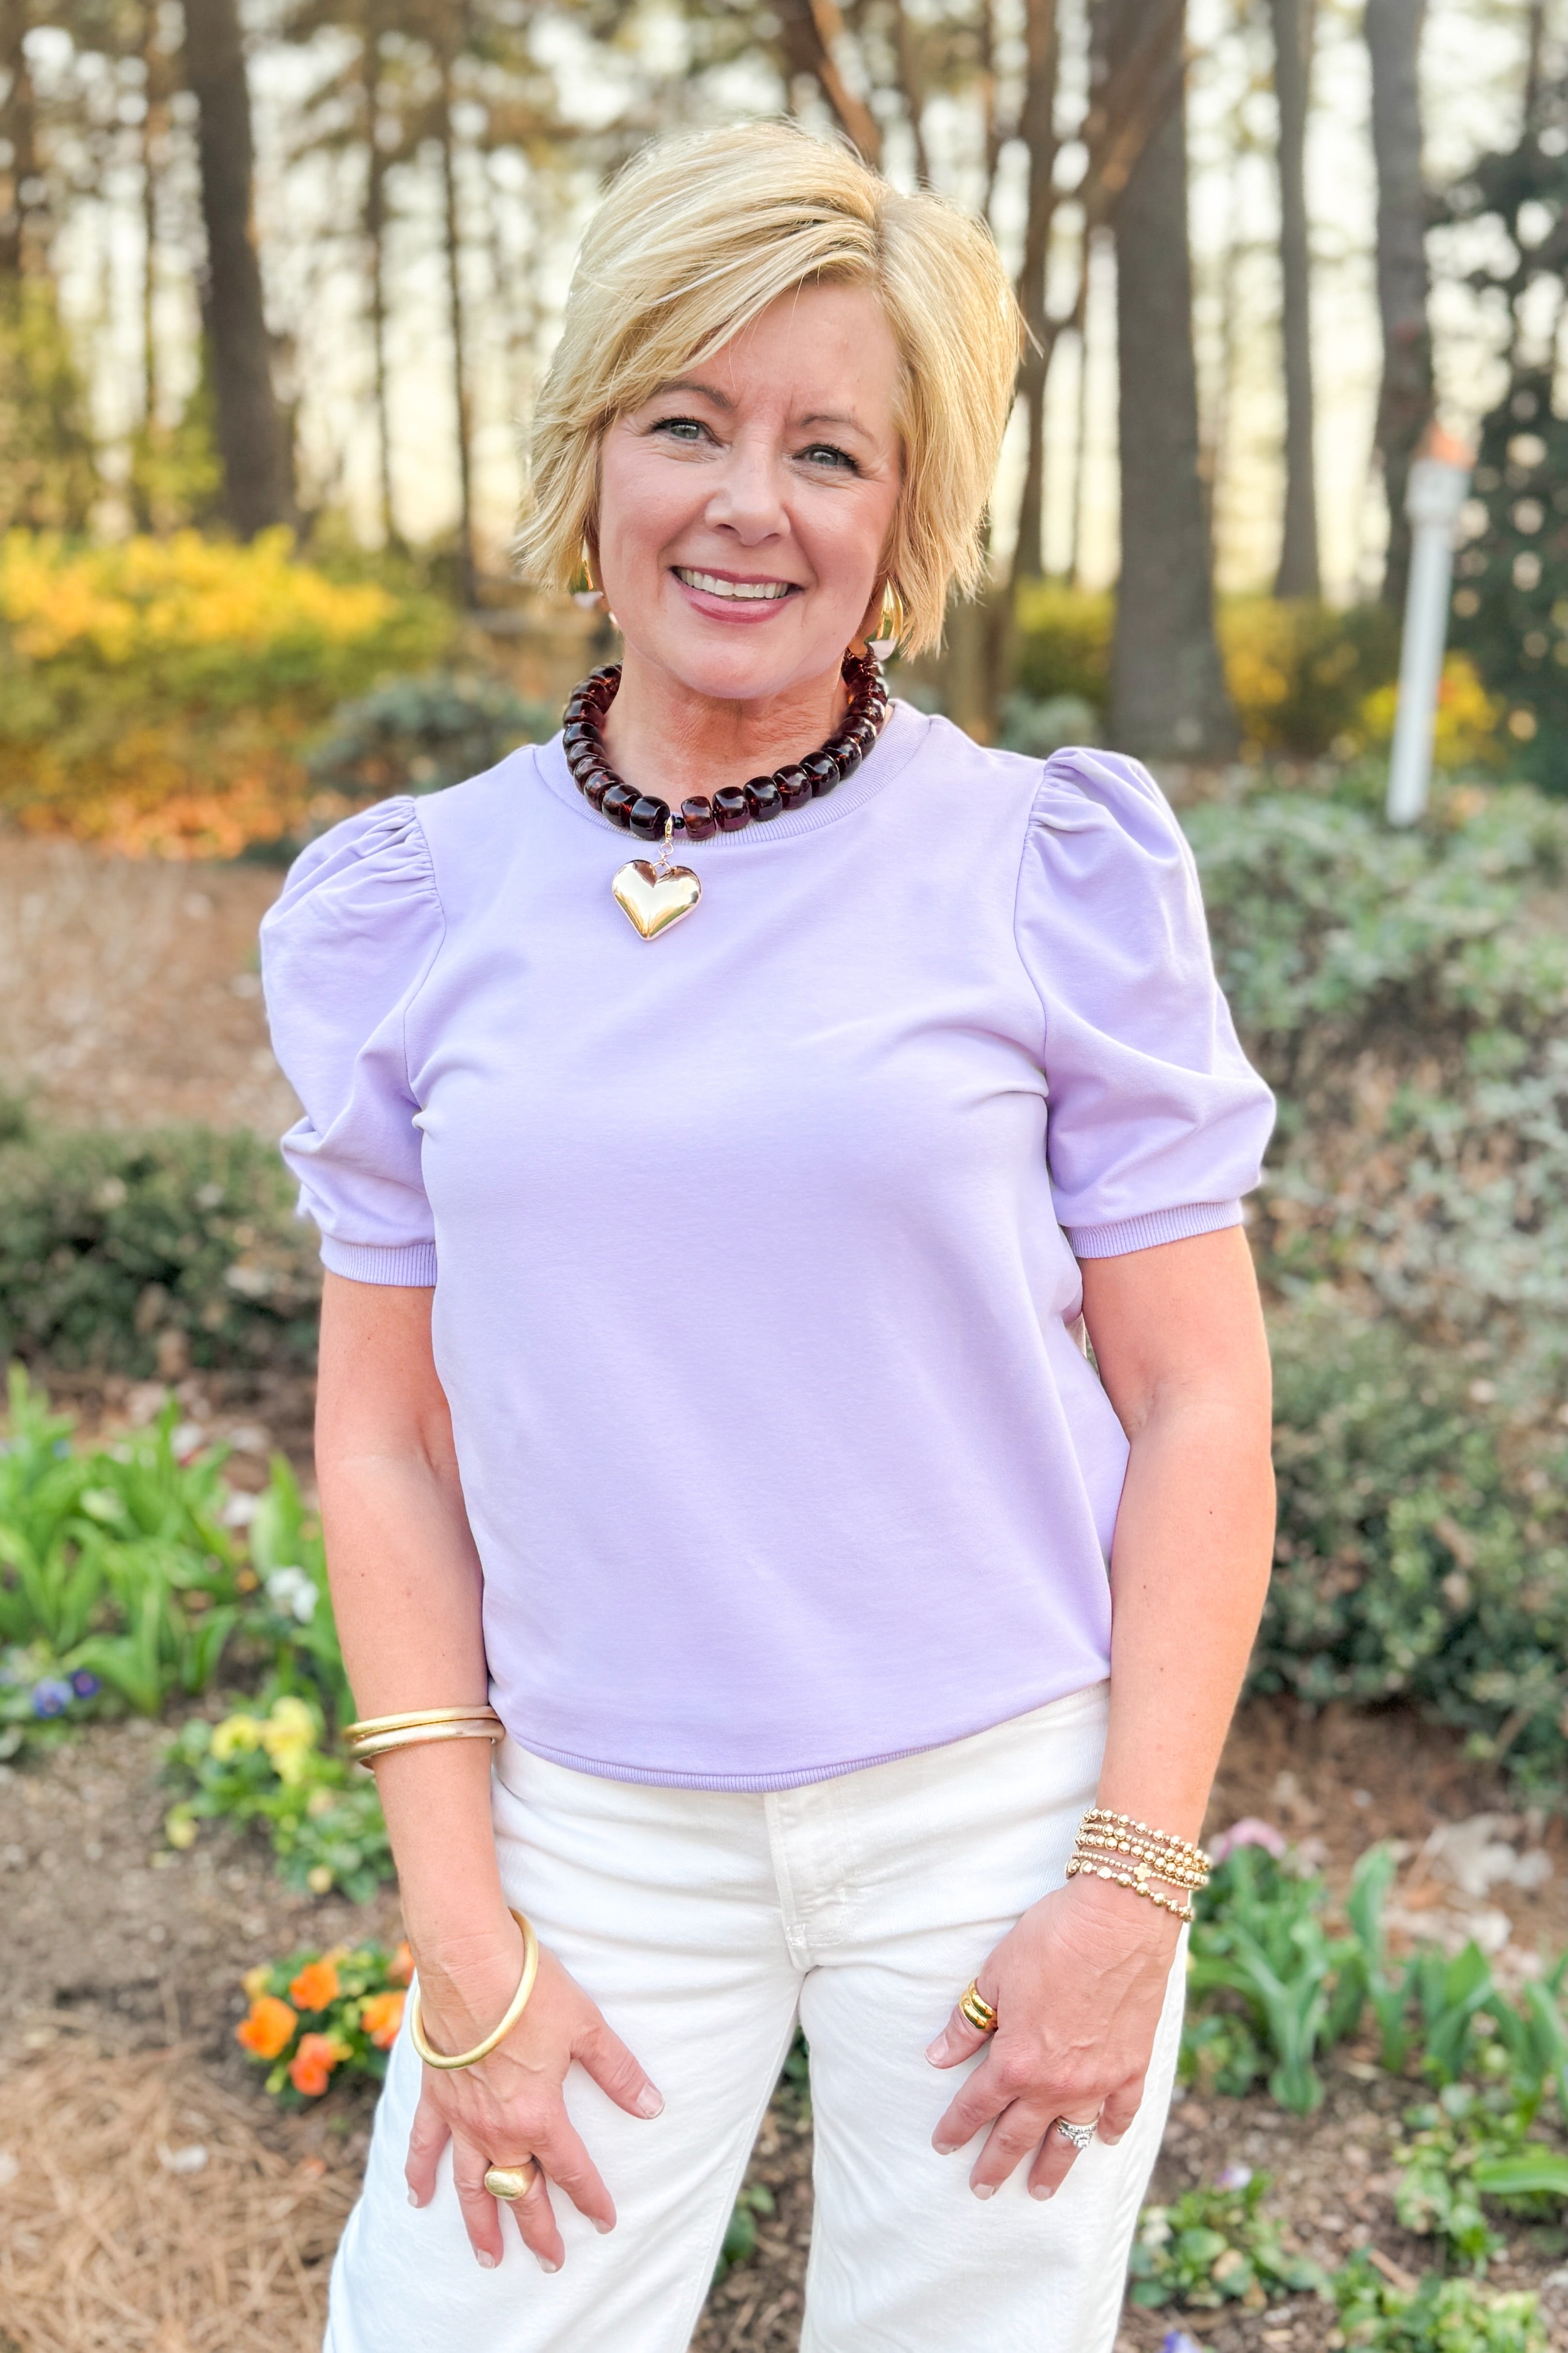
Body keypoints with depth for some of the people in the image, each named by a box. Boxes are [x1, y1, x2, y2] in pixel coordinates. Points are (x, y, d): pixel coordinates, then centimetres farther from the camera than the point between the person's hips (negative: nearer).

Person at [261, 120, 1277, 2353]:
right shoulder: (416, 908, 0)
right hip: (593, 1828, 2)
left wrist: (1132, 1893, -9)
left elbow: (1202, 1407, -4)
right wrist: (461, 1943, -2)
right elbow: (387, 1436, 3)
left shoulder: (1057, 872, -6)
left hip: (1001, 1810, -1)